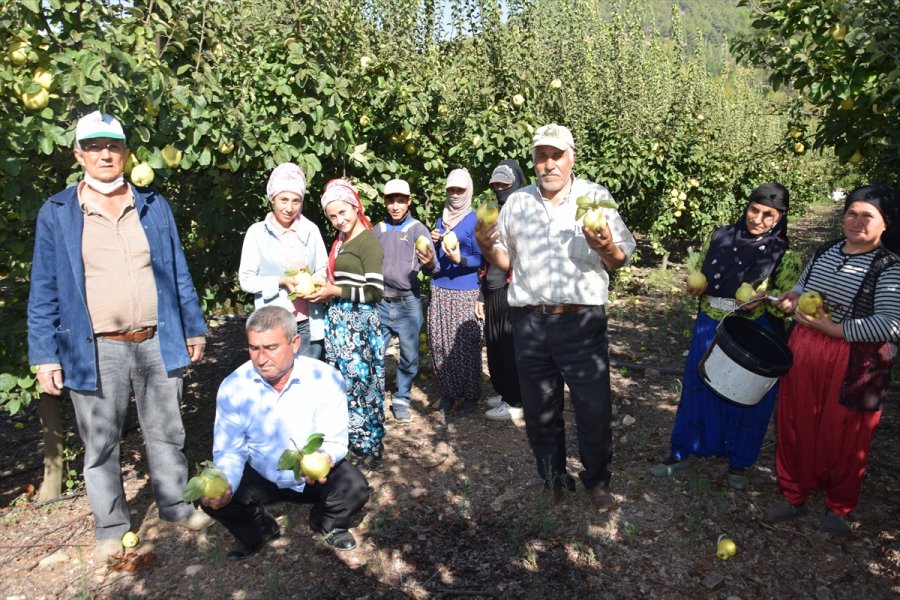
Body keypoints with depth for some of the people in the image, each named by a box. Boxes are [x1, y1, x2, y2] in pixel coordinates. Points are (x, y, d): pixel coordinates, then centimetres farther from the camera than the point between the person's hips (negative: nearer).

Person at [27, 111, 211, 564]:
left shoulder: (154, 206, 8)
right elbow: (44, 290, 1)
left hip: (157, 343, 2)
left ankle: (176, 507, 31)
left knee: (166, 434, 14)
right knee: (100, 445, 11)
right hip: (94, 351, -1)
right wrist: (45, 354, -3)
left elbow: (177, 272, 10)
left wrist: (193, 328, 8)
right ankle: (111, 529, 28)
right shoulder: (56, 213, 2)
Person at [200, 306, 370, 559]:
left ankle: (328, 523, 11)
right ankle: (260, 531, 13)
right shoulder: (233, 386, -16)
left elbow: (335, 441, -19)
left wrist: (325, 459, -42)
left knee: (355, 487, -27)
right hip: (261, 478, 2)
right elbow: (230, 451, -12)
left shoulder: (326, 378, -22)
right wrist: (225, 485, -32)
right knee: (213, 499, -20)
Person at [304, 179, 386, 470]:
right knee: (343, 384, 13)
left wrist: (336, 291, -15)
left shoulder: (368, 241, -10)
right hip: (338, 322, 8)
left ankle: (368, 449, 13)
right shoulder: (340, 242, 14)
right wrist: (322, 288, 4)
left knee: (358, 384, -1)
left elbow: (376, 291, -15)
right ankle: (347, 444, 25)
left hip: (359, 324, -8)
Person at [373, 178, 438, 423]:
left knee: (409, 356, 4)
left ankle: (401, 400, 21)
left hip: (408, 304, -2)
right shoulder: (378, 230, 9)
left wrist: (429, 263, -32)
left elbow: (430, 266, -10)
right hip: (380, 303, 2)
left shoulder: (418, 229, 0)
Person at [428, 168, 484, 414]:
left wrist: (460, 259, -24)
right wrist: (433, 242, 0)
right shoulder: (442, 219, 15)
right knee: (440, 342, 4)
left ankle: (471, 394, 10)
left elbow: (480, 259, -6)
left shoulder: (475, 220, -2)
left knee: (466, 344, -3)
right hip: (439, 288, 5)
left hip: (465, 291, -5)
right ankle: (448, 392, 17)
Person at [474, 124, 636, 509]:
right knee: (540, 412, 14)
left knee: (594, 409, 6)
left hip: (583, 322, -2)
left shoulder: (596, 197, 1)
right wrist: (487, 247, -7)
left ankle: (597, 481, 31)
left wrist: (605, 248, -21)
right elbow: (505, 261, 14)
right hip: (529, 322, 3)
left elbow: (620, 260, 1)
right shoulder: (516, 203, 9)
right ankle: (553, 481, 34)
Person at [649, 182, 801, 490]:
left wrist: (766, 299, -23)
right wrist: (696, 287, -7)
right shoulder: (719, 237, 1)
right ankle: (681, 453, 29)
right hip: (709, 329, 3)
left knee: (746, 399, 10)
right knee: (697, 390, 12)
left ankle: (738, 463, 32)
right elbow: (698, 274, 14)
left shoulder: (784, 254, -6)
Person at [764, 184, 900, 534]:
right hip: (804, 353, 5)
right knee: (795, 427, 12)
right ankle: (794, 496, 32)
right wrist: (792, 299, -3)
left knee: (843, 438, 9)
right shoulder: (824, 252, 7)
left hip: (853, 365, -5)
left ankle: (838, 508, 33)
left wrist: (836, 329, -22)